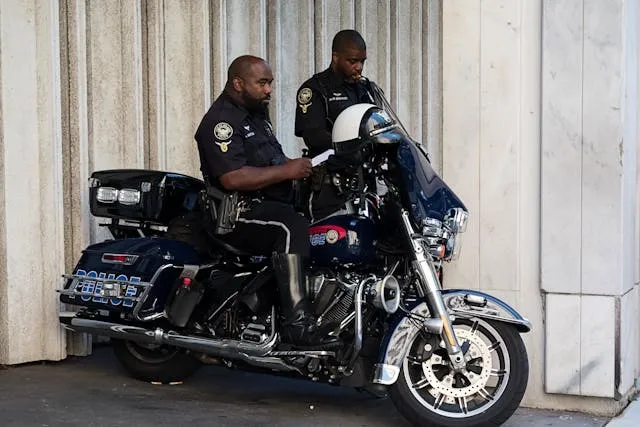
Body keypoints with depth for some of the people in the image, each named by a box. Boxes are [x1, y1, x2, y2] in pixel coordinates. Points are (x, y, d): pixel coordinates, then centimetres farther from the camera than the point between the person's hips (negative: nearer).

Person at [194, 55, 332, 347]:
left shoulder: (256, 116, 20)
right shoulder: (221, 121, -11)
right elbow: (232, 178, -24)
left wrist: (300, 167, 10)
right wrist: (286, 171, -21)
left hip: (270, 205, 10)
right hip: (237, 214, -10)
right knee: (292, 227, -34)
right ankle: (297, 321, -38)